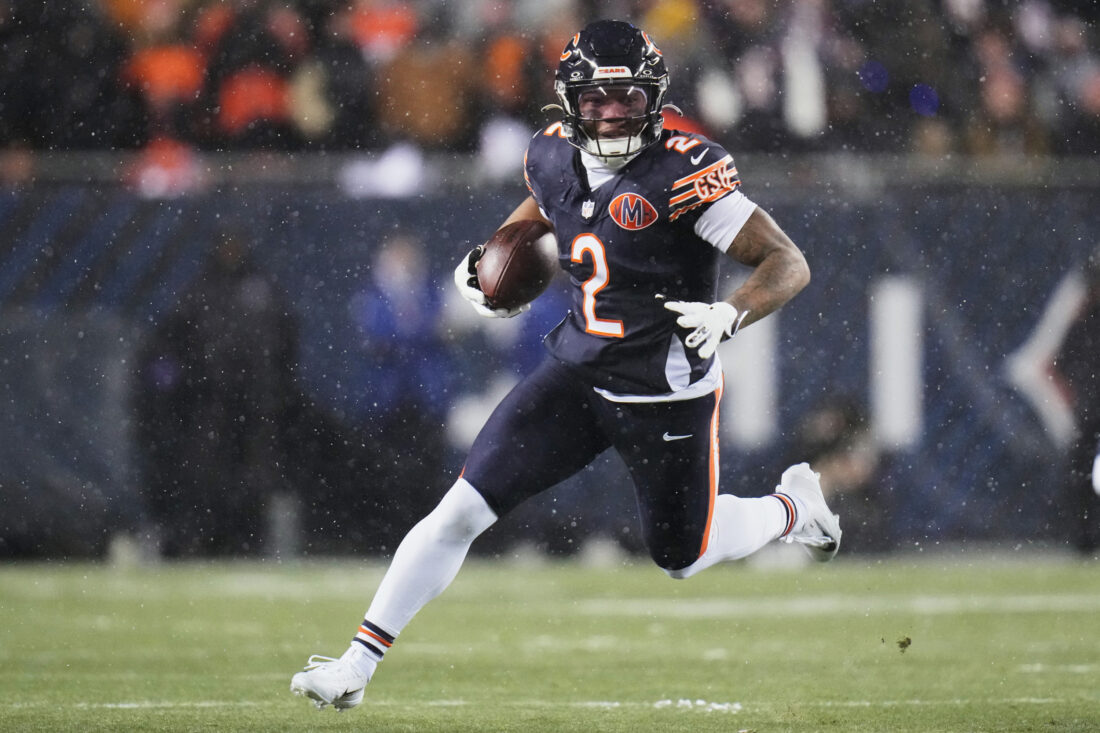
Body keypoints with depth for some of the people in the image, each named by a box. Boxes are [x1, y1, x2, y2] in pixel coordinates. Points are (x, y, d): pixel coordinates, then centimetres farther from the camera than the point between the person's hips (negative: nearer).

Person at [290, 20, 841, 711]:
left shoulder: (684, 172, -21)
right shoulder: (555, 157, -3)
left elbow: (789, 264, -21)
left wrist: (730, 314, -39)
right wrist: (486, 259, 6)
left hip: (668, 395, -4)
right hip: (577, 370, 4)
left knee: (682, 557, 14)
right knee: (463, 510, -8)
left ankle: (792, 507, 45)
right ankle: (357, 666, -3)